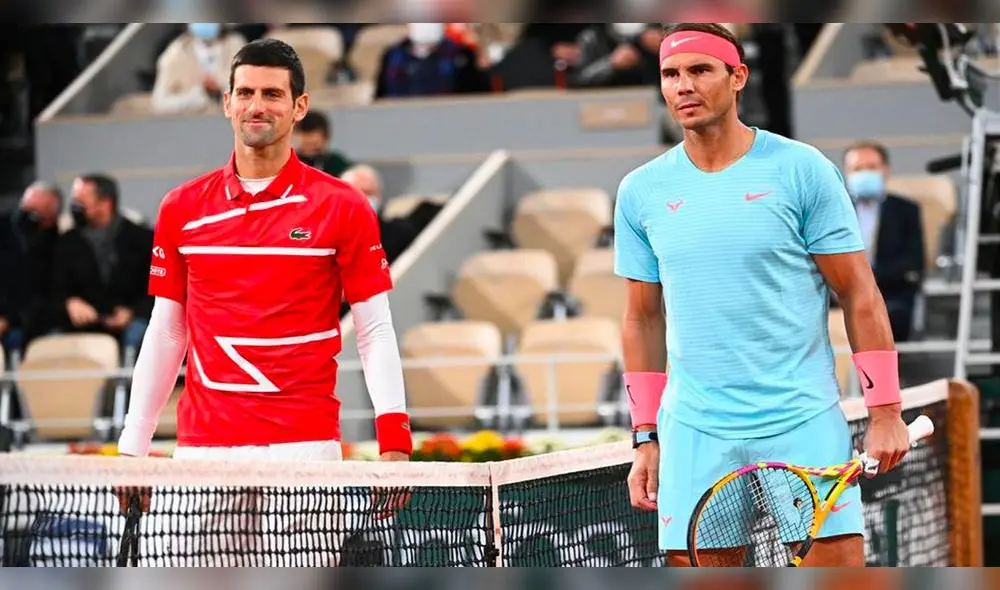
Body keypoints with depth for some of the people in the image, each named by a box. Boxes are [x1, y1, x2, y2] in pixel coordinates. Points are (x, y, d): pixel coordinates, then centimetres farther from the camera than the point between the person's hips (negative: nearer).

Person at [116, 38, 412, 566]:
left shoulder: (343, 208, 1)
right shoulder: (182, 209, 10)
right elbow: (166, 332, 15)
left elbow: (375, 332, 0)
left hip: (303, 449, -3)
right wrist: (132, 449, 11)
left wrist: (394, 442, -11)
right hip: (203, 453, 3)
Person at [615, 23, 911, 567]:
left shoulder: (801, 170, -3)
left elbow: (859, 295, 0)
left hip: (804, 421, -3)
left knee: (838, 561, -10)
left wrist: (885, 411, -5)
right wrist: (644, 438, 11)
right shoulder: (640, 191, 7)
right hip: (694, 430, 3)